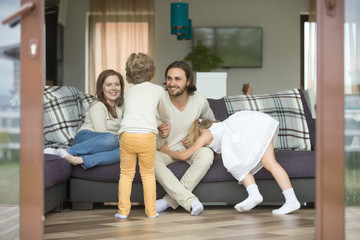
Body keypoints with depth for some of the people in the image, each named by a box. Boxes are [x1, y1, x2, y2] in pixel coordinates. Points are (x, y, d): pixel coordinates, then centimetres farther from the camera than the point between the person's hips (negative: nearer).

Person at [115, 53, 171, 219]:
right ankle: (151, 211, 15)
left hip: (127, 135, 2)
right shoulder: (158, 90, 16)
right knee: (148, 173, 12)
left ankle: (123, 210, 12)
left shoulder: (129, 92, 23)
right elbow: (165, 114, 30)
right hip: (147, 136, -1)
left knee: (126, 173, 13)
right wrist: (165, 124, 55)